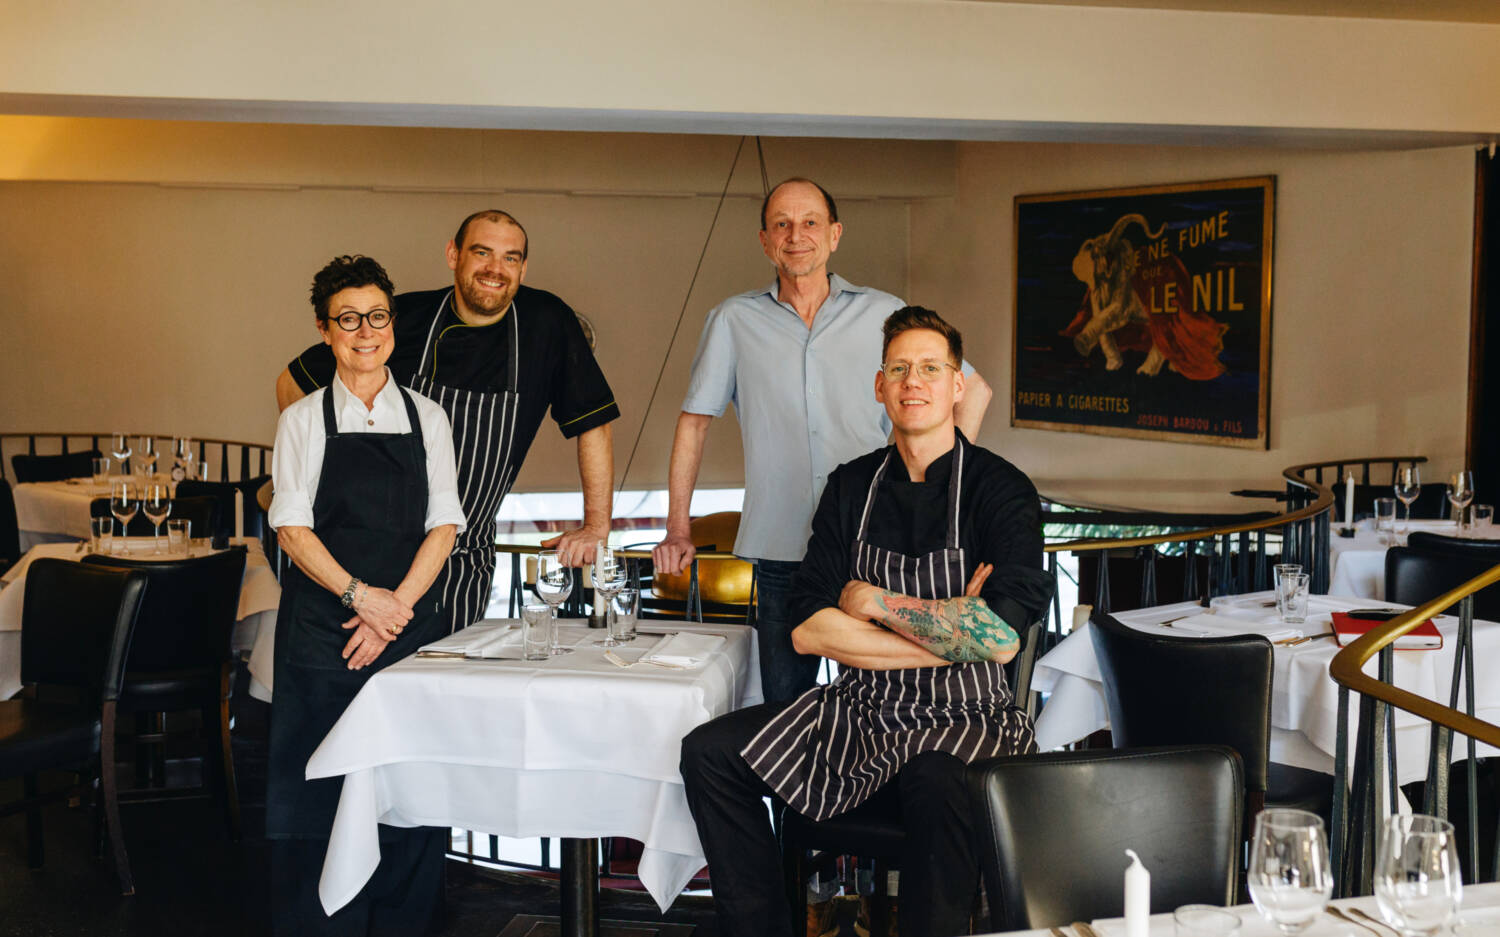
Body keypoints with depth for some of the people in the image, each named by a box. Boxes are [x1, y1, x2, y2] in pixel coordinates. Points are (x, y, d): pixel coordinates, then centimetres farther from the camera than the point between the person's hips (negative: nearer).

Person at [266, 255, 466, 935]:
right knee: (320, 796, -1)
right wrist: (361, 595, -15)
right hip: (321, 631, -1)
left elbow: (444, 527, 4)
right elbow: (293, 529, -2)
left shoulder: (427, 419, 9)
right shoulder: (304, 419, 5)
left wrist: (395, 607, -9)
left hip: (410, 623, 1)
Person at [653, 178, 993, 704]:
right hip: (781, 554, 1)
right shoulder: (734, 321, 7)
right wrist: (677, 529, 10)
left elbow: (974, 390, 14)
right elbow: (694, 421, 14)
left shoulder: (885, 315, 7)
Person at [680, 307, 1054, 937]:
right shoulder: (852, 486, 8)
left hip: (964, 718, -5)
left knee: (940, 785, -38)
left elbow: (1001, 639, -21)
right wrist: (947, 632, -12)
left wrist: (874, 601, -9)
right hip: (859, 711, 5)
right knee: (709, 752, -9)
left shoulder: (1000, 490, -6)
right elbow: (807, 630, -2)